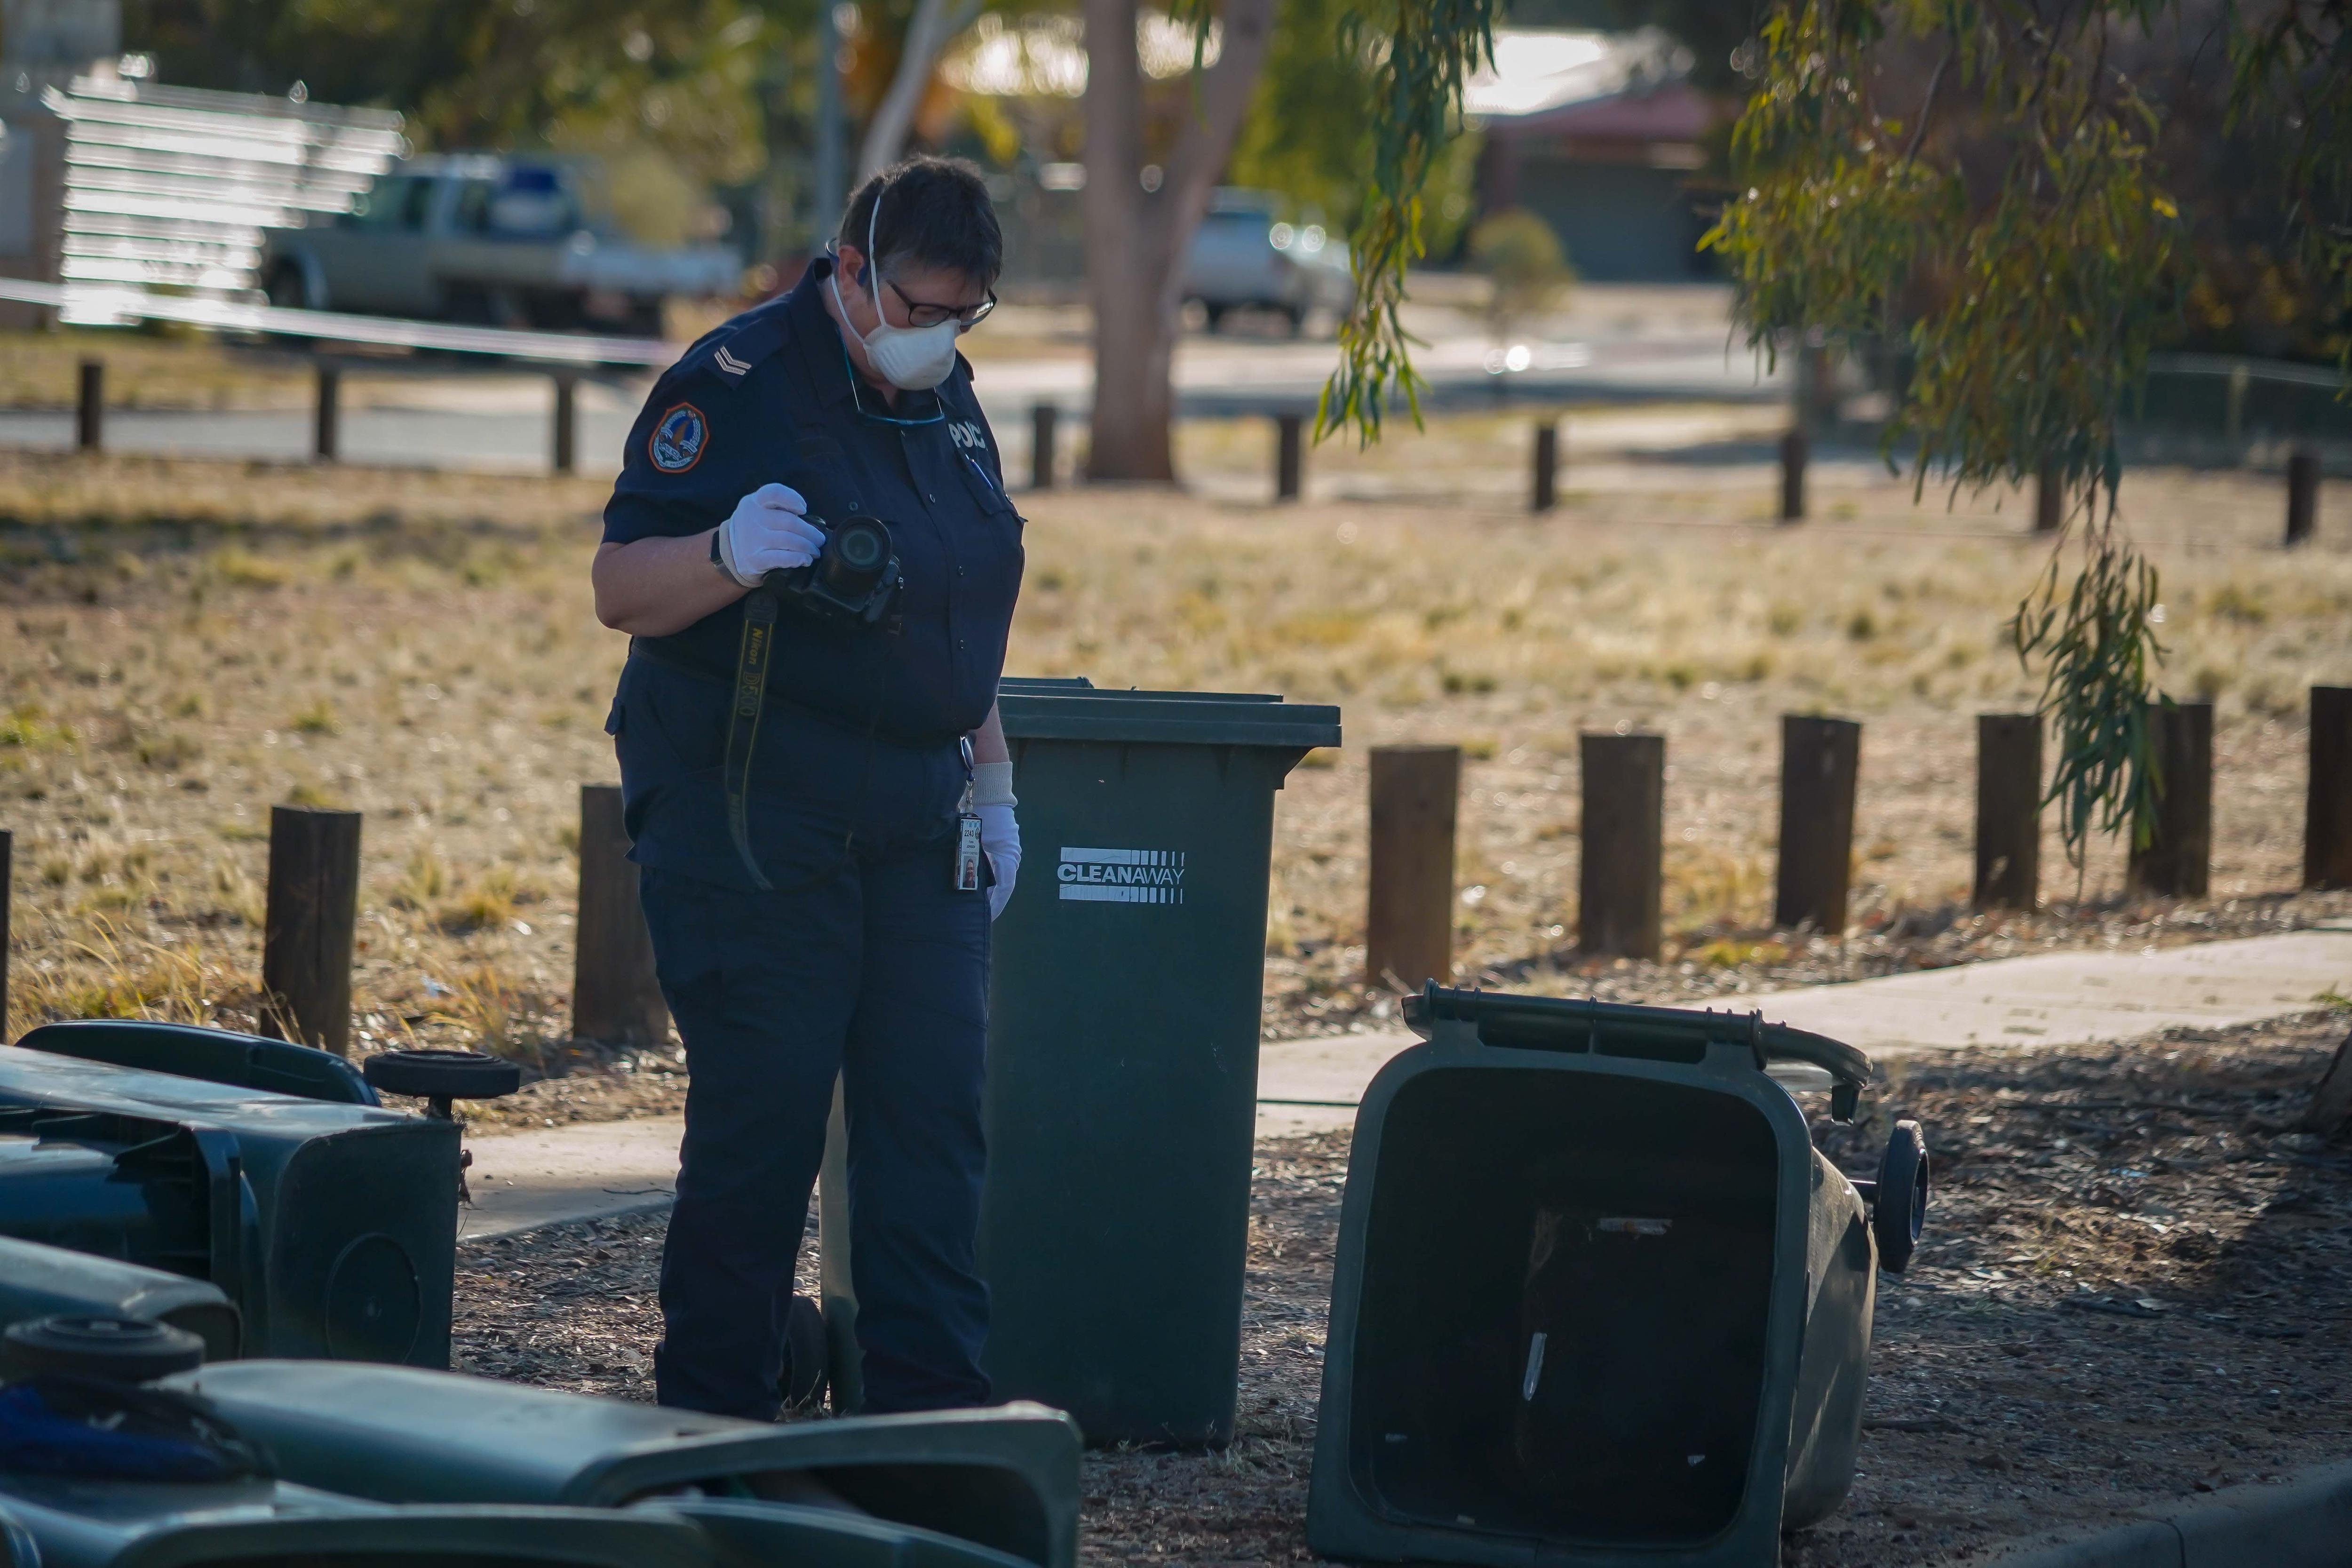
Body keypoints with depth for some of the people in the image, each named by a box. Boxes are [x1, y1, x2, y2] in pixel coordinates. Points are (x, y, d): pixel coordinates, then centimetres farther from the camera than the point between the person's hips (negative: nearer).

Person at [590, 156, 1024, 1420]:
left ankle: (933, 1413, 5)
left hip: (914, 826, 7)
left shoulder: (947, 401, 13)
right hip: (752, 818, -7)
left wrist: (990, 783, 19)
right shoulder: (741, 383, -10)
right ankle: (712, 1424, 3)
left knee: (933, 1110, 2)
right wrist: (730, 552, -33)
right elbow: (619, 589, -14)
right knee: (761, 1117, -6)